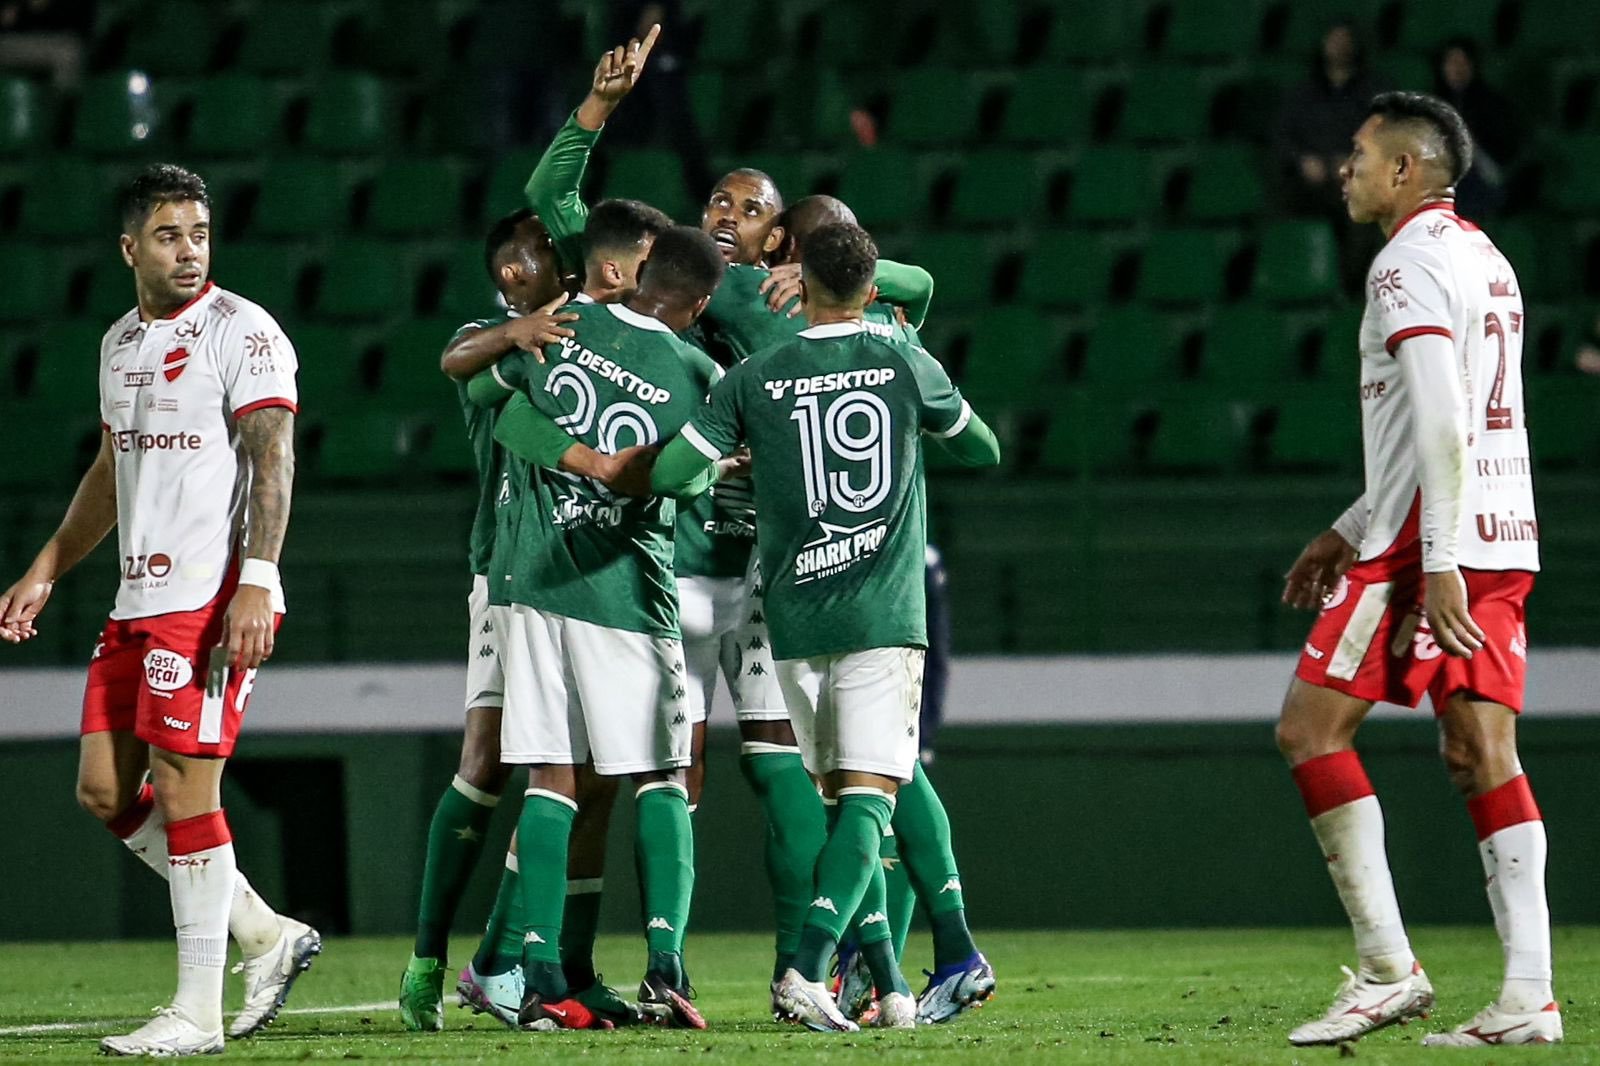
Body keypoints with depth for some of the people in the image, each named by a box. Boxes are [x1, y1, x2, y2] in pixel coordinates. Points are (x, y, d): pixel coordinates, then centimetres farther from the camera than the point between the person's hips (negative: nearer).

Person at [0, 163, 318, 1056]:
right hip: (139, 602, 9)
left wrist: (256, 581, -25)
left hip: (213, 601, -9)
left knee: (184, 790, -9)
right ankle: (267, 936, 15)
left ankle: (198, 1010, -2)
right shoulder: (122, 343, 18)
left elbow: (272, 457, -15)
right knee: (106, 790, 6)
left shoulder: (241, 331, -7)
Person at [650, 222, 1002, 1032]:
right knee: (869, 795, -6)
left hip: (796, 615, 2)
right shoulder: (907, 366, 1)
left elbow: (670, 473, -2)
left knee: (837, 795, 11)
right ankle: (807, 967, -23)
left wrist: (723, 472, 19)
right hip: (883, 615, -2)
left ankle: (888, 983, 11)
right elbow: (983, 450, 17)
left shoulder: (755, 379, 0)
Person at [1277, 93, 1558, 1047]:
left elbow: (1441, 425, -20)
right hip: (1506, 539, 9)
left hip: (1433, 542, -9)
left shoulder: (1410, 263, -10)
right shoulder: (1485, 259, 20)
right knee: (1483, 754, 4)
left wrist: (1438, 564, -23)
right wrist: (1350, 533, 29)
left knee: (1312, 728, -3)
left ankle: (1388, 968, -7)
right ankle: (1530, 996, -5)